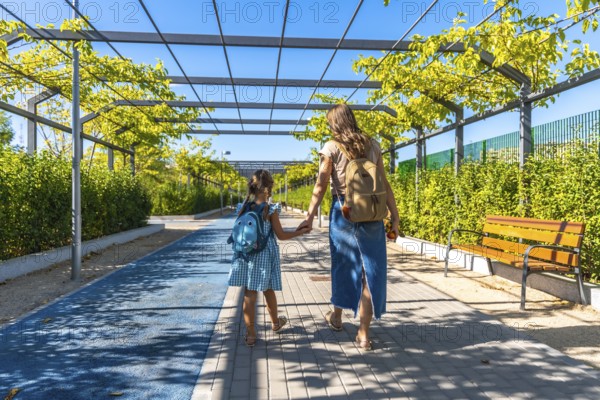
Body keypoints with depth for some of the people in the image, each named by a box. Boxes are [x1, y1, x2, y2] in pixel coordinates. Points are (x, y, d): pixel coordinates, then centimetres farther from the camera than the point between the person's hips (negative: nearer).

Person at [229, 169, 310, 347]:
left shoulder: (243, 208, 0)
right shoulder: (271, 210, -13)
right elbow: (281, 235, -7)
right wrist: (300, 232, 6)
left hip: (246, 256, 3)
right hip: (264, 257, -3)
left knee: (249, 295, 6)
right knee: (268, 291, 16)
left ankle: (250, 333, 10)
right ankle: (275, 323, 39)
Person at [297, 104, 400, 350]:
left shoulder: (332, 148, -1)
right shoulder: (372, 145, 7)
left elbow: (321, 185, -7)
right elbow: (384, 184, 4)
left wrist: (310, 217, -4)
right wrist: (395, 216, 8)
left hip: (343, 212, -1)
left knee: (343, 264, 16)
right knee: (371, 269, 5)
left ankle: (337, 317, 35)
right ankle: (363, 333, 9)